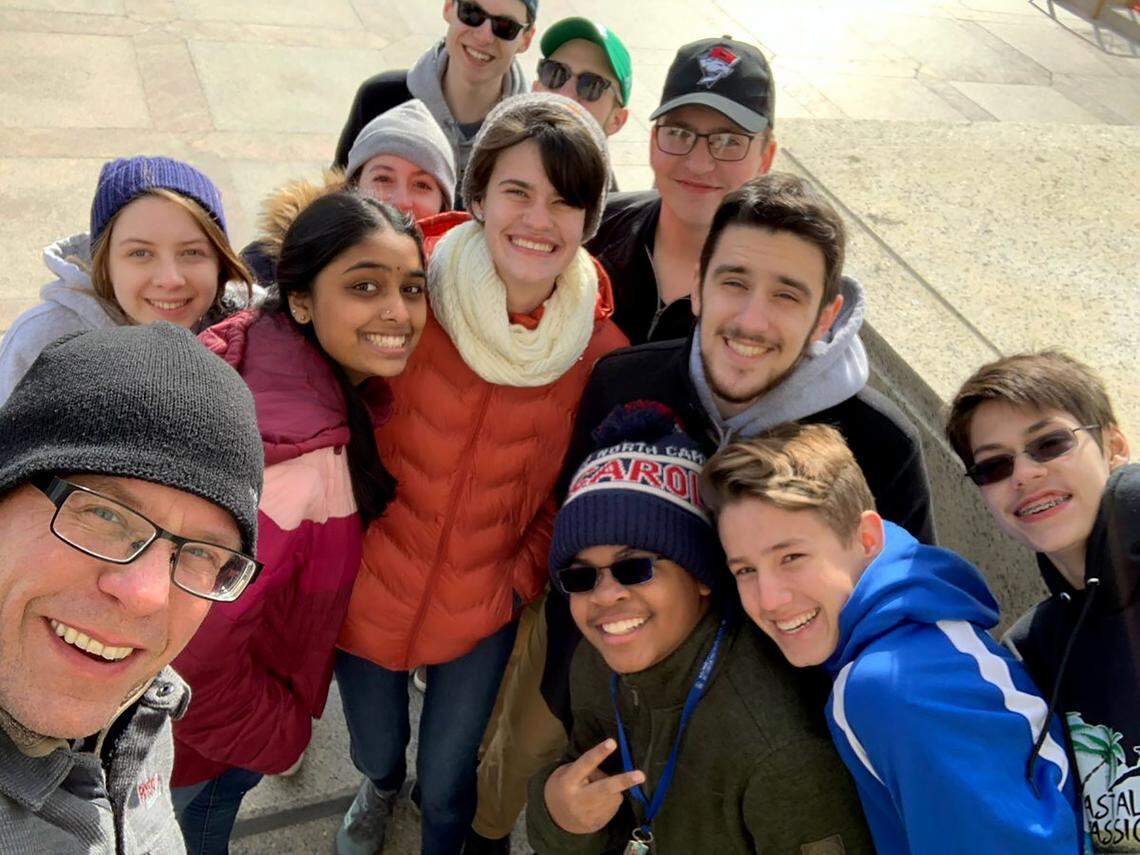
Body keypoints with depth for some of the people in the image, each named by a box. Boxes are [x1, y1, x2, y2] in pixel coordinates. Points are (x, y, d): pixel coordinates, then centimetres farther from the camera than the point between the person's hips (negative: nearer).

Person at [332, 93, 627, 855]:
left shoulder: (599, 349, -14)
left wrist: (526, 577, -7)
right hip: (368, 591, 1)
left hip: (482, 613, 0)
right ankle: (381, 789, 65)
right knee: (374, 751, 27)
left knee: (448, 785, 19)